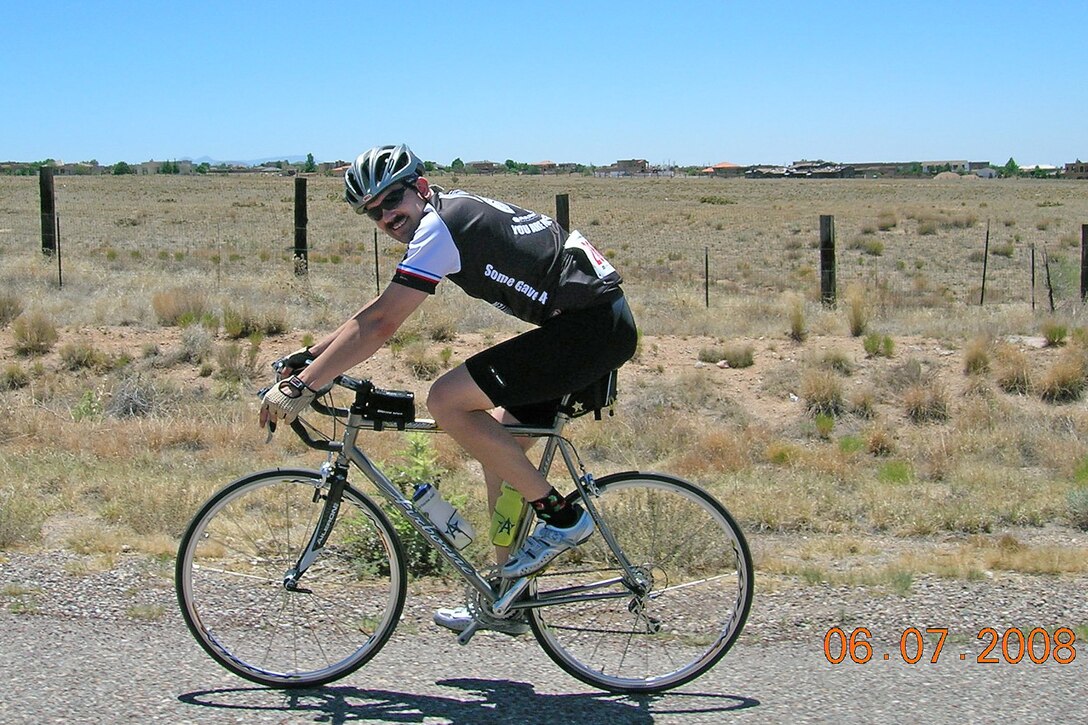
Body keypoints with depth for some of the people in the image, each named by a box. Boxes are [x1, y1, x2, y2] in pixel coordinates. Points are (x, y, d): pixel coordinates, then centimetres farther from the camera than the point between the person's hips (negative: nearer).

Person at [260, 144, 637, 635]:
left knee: (446, 402, -14)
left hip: (592, 326, -10)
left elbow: (379, 324, -18)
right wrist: (309, 356, 20)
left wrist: (300, 387, -15)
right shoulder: (450, 214, 16)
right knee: (498, 444, 13)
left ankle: (561, 517, -5)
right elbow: (377, 313, 23)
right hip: (598, 324, 10)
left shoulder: (439, 228, -13)